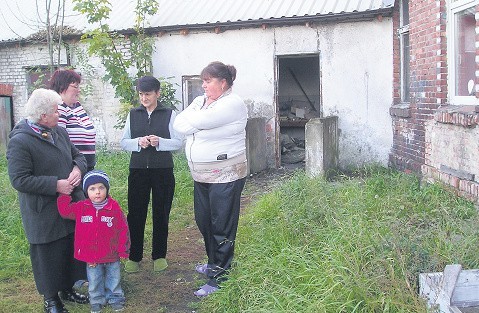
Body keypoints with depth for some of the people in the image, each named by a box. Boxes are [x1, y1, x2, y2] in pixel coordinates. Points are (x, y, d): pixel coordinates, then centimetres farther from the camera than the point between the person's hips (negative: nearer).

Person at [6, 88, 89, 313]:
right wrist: (56, 185, -22)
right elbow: (19, 180, -21)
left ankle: (67, 289, 37)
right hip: (44, 215, -7)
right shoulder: (19, 142, -18)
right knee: (48, 255, 8)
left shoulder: (59, 132, 5)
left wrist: (78, 169, -8)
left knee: (72, 250, 16)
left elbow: (77, 155, 16)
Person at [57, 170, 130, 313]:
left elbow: (123, 230, -10)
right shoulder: (81, 208, -8)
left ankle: (115, 298, 37)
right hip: (91, 256, 1)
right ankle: (97, 301, 37)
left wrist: (123, 251, -8)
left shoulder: (114, 208, -15)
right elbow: (65, 210, -4)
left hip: (111, 255, -1)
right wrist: (64, 193, -15)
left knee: (113, 279, 17)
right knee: (94, 281, 18)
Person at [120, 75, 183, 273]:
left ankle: (159, 255, 22)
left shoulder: (169, 114, 1)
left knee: (161, 213, 7)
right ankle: (134, 256, 16)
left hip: (163, 170, -1)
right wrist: (138, 142, -14)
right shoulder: (133, 114, 8)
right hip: (138, 169, 2)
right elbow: (123, 142, 6)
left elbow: (178, 142, -2)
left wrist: (160, 142, -19)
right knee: (135, 213, 3)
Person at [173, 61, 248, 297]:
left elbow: (196, 121, -24)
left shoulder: (232, 104, -16)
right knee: (203, 221, 19)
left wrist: (191, 121, -3)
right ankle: (214, 264, 39)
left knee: (222, 228, 0)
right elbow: (179, 125, 1)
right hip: (201, 175, 9)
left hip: (225, 176, -9)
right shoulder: (201, 100, 11)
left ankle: (219, 279, 10)